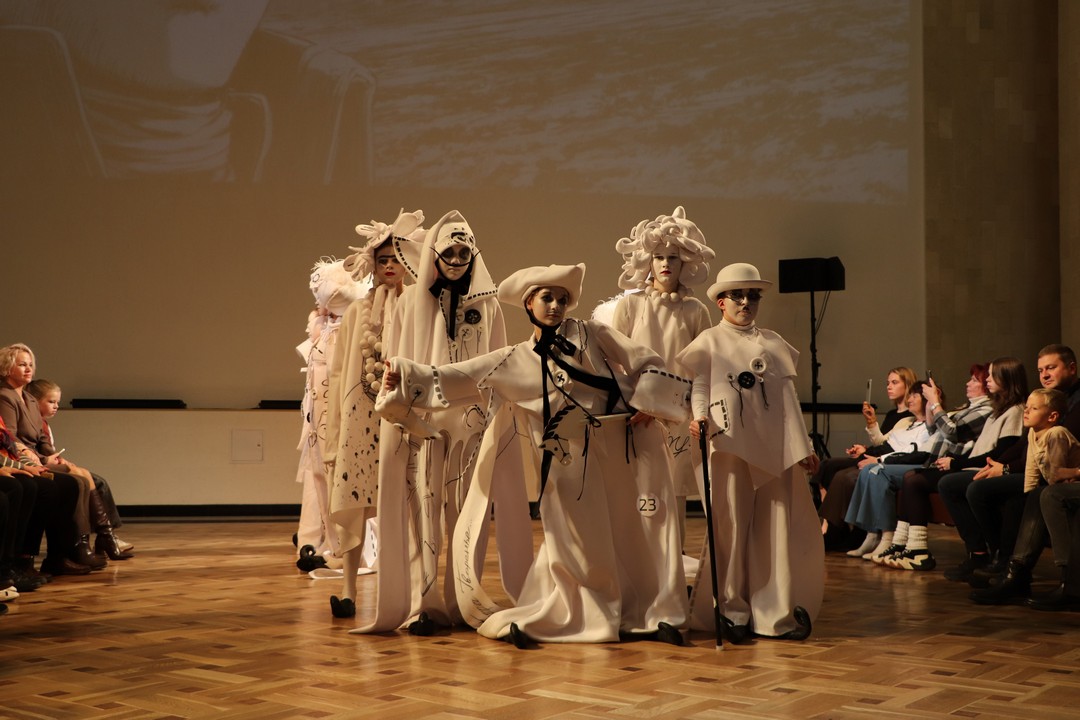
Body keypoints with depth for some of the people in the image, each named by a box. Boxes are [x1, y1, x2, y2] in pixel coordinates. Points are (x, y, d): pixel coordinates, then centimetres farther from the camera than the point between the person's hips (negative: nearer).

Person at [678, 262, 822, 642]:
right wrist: (700, 417, -23)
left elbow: (788, 397, 14)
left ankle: (779, 612, 10)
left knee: (780, 526, 1)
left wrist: (803, 447, 10)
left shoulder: (773, 343, 17)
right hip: (730, 445, -3)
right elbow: (700, 386, -2)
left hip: (774, 447, 3)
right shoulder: (709, 342, 7)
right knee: (731, 527, -1)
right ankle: (732, 611, 10)